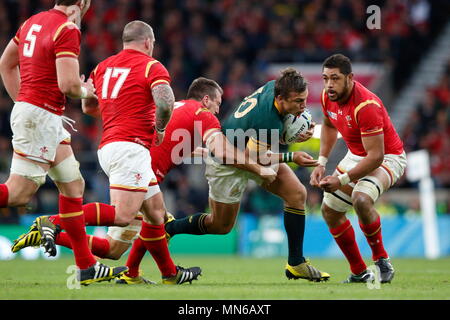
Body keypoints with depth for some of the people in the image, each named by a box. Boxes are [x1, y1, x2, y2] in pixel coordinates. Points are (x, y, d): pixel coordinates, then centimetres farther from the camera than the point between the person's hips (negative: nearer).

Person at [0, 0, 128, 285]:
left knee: (73, 185, 13)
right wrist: (86, 92, 1)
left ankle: (87, 267, 16)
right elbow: (68, 84, -21)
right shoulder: (68, 30, -13)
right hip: (41, 116, -10)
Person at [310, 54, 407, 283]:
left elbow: (376, 156, -34)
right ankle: (359, 273, 21)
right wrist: (321, 162, 5)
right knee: (330, 211, 9)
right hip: (355, 156, 9)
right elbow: (329, 126, 16)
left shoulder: (366, 106, -33)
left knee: (361, 200, -35)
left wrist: (342, 180, -35)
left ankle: (381, 260, -14)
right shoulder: (328, 97, -8)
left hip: (386, 158, -9)